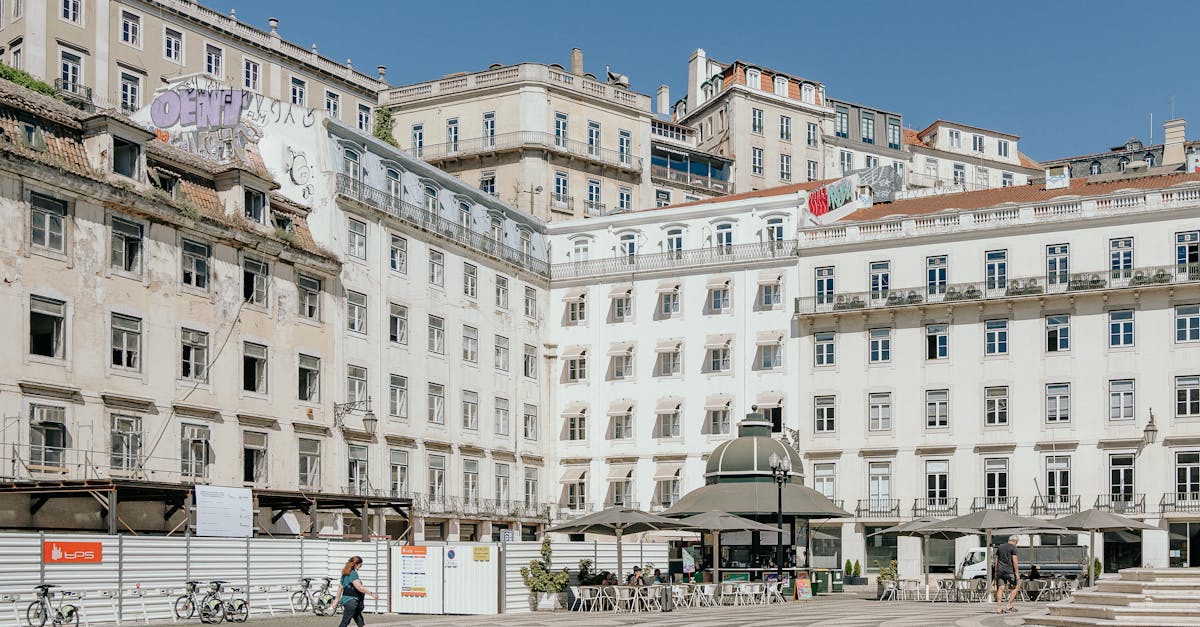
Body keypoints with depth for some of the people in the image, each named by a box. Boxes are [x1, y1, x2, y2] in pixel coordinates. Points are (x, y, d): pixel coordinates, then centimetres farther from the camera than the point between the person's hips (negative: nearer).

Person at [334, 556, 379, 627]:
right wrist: (371, 594, -19)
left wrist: (337, 599, 25)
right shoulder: (353, 573, -15)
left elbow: (340, 587, 19)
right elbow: (359, 587, -23)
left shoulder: (345, 573, 13)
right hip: (351, 601, -10)